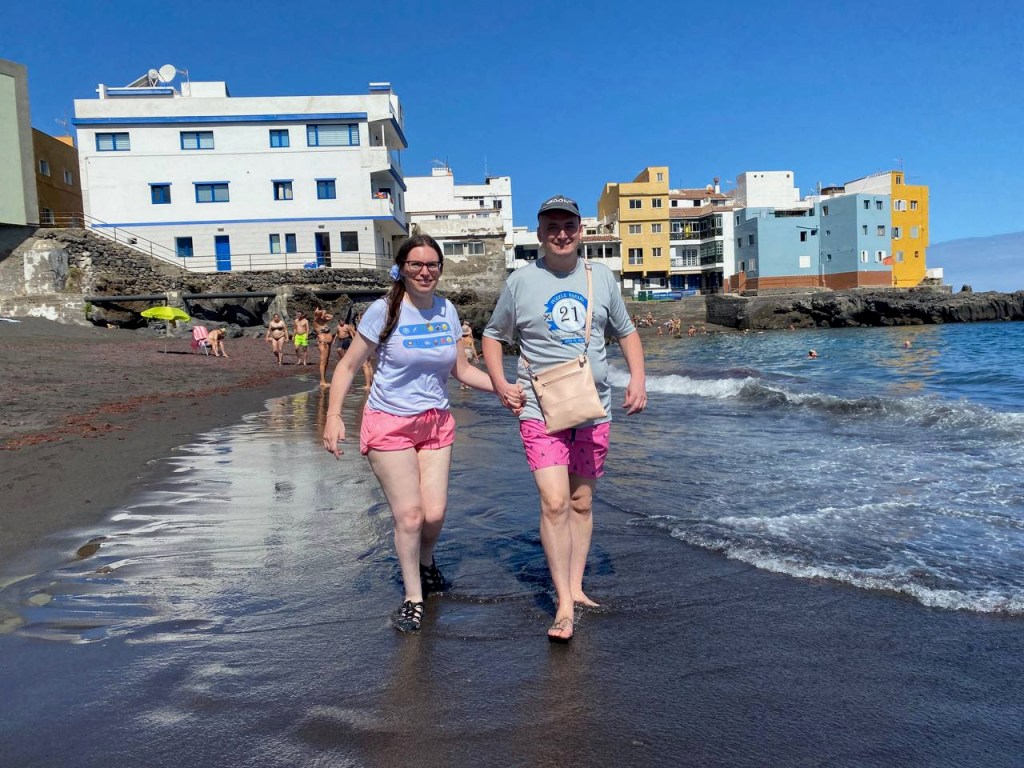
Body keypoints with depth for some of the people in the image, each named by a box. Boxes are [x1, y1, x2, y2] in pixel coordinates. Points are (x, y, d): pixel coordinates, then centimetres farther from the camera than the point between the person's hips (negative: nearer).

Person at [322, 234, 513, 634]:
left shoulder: (447, 310, 1)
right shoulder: (384, 311, -11)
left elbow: (461, 369, 9)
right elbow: (348, 365, -6)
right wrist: (333, 415, -16)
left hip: (436, 422, 4)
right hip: (389, 424, -4)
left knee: (435, 513, 0)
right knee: (409, 515, -4)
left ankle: (425, 563, 36)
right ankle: (413, 599, 18)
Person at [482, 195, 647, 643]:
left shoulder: (601, 277, 7)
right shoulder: (521, 281, 0)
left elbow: (626, 332, 17)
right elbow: (492, 336, 10)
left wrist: (637, 378, 3)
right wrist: (500, 384, -5)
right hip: (541, 410, -3)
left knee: (582, 502, 12)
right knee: (554, 503, -13)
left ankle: (575, 586, 27)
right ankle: (564, 604, -3)